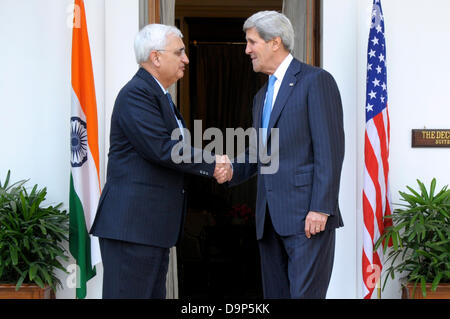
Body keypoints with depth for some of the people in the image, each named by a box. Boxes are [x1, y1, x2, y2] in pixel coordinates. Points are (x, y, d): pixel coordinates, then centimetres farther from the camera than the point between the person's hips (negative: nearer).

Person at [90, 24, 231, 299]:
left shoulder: (160, 96, 21)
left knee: (154, 293, 12)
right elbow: (161, 149, -21)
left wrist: (212, 164, 1)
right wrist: (211, 164, -11)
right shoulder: (136, 93, -12)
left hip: (155, 225, 11)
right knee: (130, 293, -8)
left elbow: (174, 149, 19)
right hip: (131, 223, -11)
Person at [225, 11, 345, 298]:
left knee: (305, 293, -11)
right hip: (270, 218, 8)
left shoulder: (316, 80, -4)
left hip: (307, 213, -8)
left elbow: (330, 148, -12)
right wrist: (232, 170, 3)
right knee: (276, 293, 9)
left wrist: (321, 209, -18)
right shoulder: (262, 96, 23)